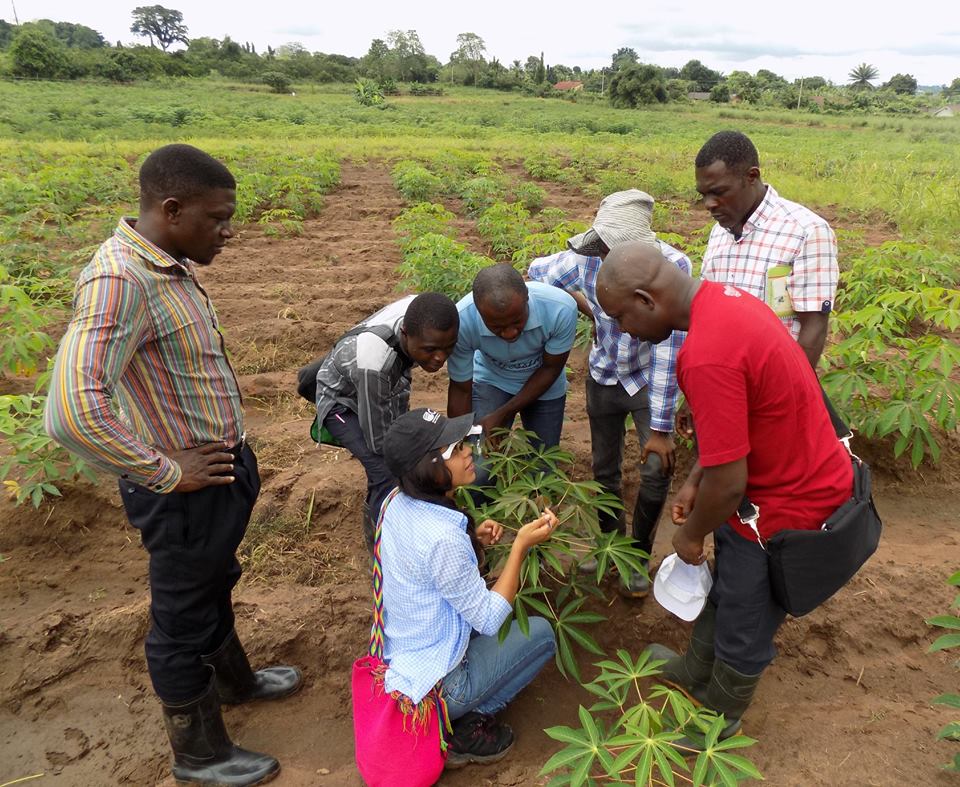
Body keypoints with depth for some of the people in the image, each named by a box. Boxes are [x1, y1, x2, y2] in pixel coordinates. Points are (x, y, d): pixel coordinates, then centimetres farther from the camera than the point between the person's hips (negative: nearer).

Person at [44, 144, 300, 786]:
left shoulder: (173, 265, 3)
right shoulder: (120, 280, -27)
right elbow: (72, 413, -37)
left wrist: (236, 453, 12)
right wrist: (165, 473, -24)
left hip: (224, 467, 9)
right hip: (188, 490, -9)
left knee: (214, 587, 29)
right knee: (184, 618, 13)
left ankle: (235, 679, 55)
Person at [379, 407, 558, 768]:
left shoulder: (397, 503, -6)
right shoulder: (442, 538, -32)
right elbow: (489, 621, -21)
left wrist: (473, 539, -4)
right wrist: (521, 545, -19)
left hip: (395, 658, 8)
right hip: (435, 684, -7)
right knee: (540, 632, 6)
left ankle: (459, 715, 16)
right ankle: (466, 729, 4)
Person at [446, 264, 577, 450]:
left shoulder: (561, 309, -36)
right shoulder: (462, 321, -35)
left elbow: (551, 368, -18)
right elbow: (461, 389, -19)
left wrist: (501, 414, -22)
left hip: (544, 384, 1)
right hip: (491, 381, -1)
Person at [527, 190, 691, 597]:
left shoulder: (672, 266, -30)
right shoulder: (586, 261, -21)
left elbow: (670, 350, -30)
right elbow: (536, 272, 1)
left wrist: (661, 429, -28)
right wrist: (581, 303, -7)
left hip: (649, 380, -2)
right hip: (604, 377, 3)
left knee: (657, 469, -11)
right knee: (604, 470, 12)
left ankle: (639, 555, 15)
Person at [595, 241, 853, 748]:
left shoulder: (707, 356, -35)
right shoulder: (721, 297, -3)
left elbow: (728, 483, -28)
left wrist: (691, 534, -9)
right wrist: (694, 480, 11)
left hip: (787, 507, -9)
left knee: (744, 628, 16)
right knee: (724, 592, 28)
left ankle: (718, 716, 42)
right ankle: (696, 672, 52)